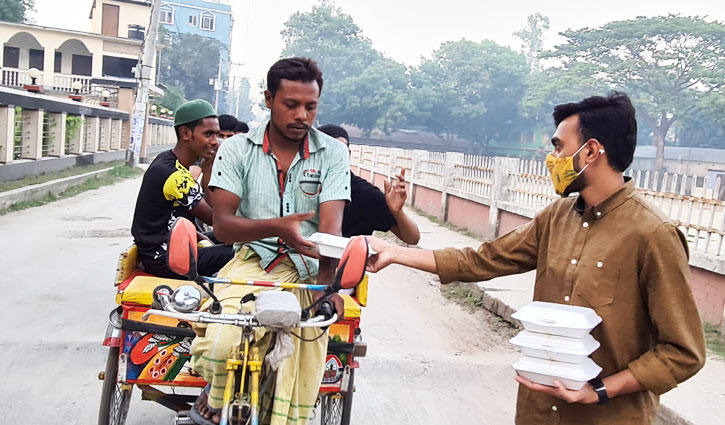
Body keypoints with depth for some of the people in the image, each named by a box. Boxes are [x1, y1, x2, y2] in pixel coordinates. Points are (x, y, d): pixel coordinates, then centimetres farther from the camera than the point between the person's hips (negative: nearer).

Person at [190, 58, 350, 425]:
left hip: (309, 272, 1)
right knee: (221, 345, -25)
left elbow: (331, 226, -10)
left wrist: (327, 284, -27)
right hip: (253, 261, 0)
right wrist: (277, 226, -28)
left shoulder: (332, 153, 1)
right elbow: (222, 224, -8)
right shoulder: (237, 150, 2)